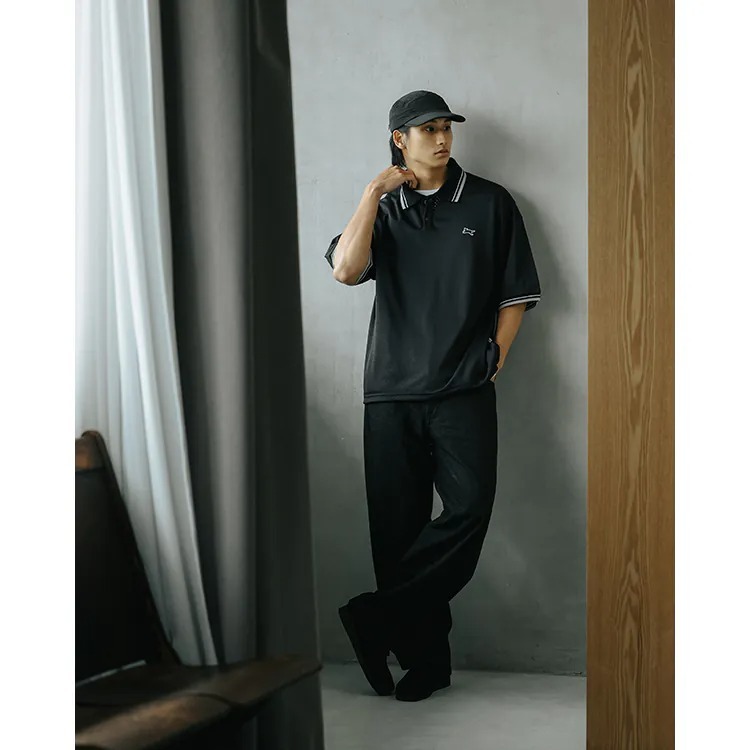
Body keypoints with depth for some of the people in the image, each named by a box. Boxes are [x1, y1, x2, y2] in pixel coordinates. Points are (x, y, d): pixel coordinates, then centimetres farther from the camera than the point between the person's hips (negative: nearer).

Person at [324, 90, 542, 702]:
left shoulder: (489, 203, 11)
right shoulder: (384, 208, 15)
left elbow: (517, 292, 11)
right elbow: (346, 269, -5)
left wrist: (495, 358, 0)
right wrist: (376, 192, -3)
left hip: (463, 389, -1)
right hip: (392, 390, 2)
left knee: (470, 505, -19)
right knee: (398, 525, -1)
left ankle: (378, 617, -8)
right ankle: (425, 657, 8)